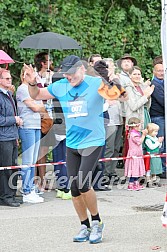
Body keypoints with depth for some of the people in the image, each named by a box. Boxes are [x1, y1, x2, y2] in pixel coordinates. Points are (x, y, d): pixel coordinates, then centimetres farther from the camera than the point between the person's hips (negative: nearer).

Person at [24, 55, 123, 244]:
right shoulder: (60, 86, 4)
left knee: (83, 184, -17)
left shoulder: (96, 84, -9)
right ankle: (85, 226, 21)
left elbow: (117, 93, -18)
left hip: (93, 142, -5)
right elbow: (36, 95, 17)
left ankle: (96, 221, 4)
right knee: (74, 188, 5)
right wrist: (32, 84, -4)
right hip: (71, 144, 5)